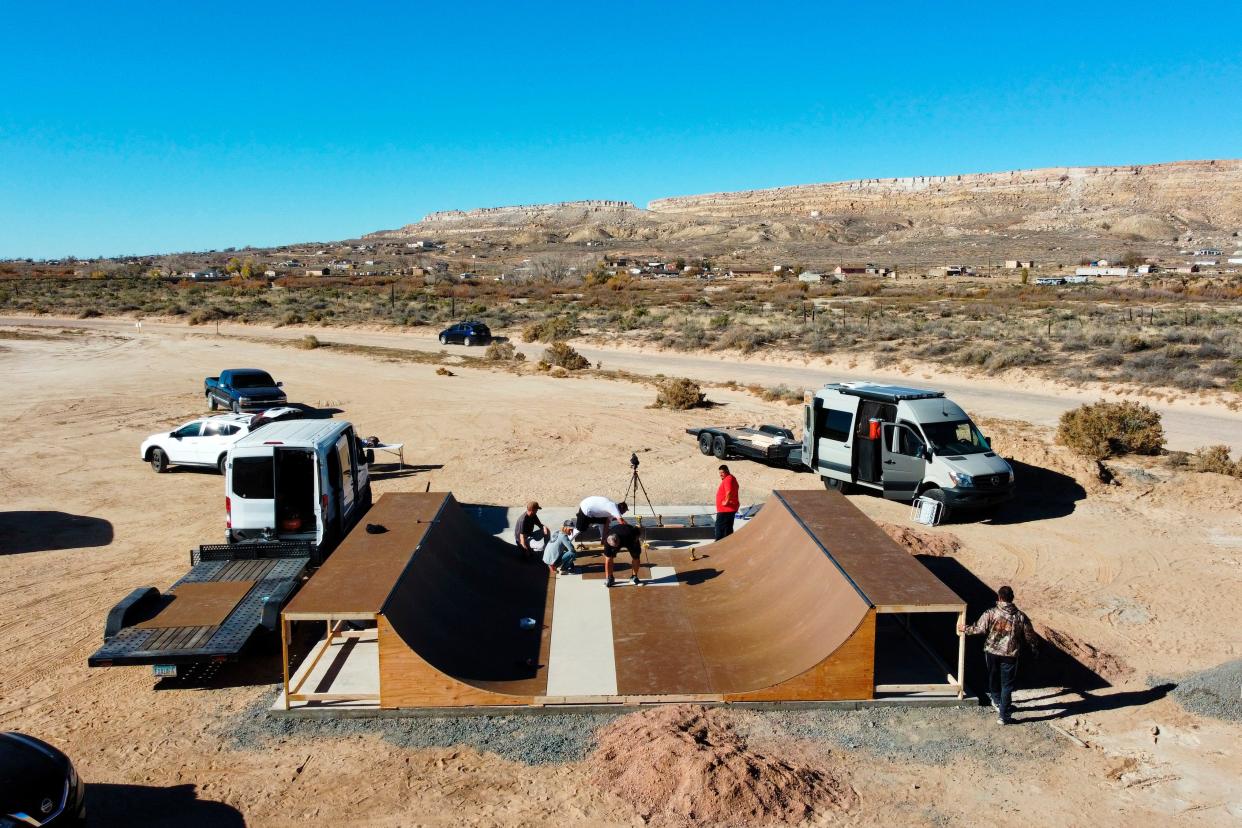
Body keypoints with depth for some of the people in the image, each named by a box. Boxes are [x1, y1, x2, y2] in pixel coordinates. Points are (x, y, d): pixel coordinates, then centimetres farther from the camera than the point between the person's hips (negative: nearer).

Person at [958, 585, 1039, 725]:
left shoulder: (991, 613, -11)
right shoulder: (1020, 616, -8)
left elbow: (979, 629, -10)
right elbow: (1029, 636, 0)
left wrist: (965, 630, 9)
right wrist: (1035, 650, 19)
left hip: (992, 652, 1)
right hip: (1010, 655, -1)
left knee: (994, 678, 25)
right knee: (1007, 685, 7)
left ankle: (997, 702, 45)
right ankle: (1003, 716, 8)